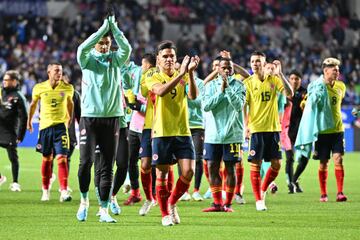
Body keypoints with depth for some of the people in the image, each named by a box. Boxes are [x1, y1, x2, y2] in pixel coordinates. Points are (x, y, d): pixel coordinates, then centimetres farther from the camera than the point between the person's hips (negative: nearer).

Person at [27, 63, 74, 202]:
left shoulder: (68, 88, -1)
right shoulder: (39, 88, -2)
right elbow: (33, 104, 16)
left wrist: (69, 119, 26)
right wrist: (29, 121, 23)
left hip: (61, 126, -1)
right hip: (45, 126, 1)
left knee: (62, 158, -13)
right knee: (47, 159, 9)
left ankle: (64, 191, -18)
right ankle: (45, 190, 22)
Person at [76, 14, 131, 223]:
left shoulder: (115, 60, 8)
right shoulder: (87, 60, 3)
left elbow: (127, 49, -11)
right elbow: (83, 48, -19)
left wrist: (114, 28, -15)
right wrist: (103, 28, -19)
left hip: (112, 118, 2)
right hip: (90, 117, -2)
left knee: (107, 167, 2)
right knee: (86, 161, -12)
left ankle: (104, 210, 4)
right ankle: (84, 200, 11)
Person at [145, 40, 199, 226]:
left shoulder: (184, 77, 8)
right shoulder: (154, 79, 0)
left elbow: (193, 95, -10)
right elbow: (161, 91, -23)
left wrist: (190, 72, -24)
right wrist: (181, 74, -30)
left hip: (183, 132, 2)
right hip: (161, 133, -2)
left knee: (188, 172, -8)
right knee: (162, 174, 2)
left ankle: (172, 203, 17)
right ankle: (165, 214, 16)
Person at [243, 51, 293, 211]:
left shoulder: (274, 80, 5)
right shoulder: (248, 83, 0)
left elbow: (289, 93, -8)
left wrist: (280, 74, -17)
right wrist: (245, 125, -15)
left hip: (273, 127, 3)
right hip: (256, 128, -3)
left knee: (276, 164, 3)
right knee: (255, 165, -5)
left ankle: (263, 190, 25)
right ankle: (259, 200, 3)